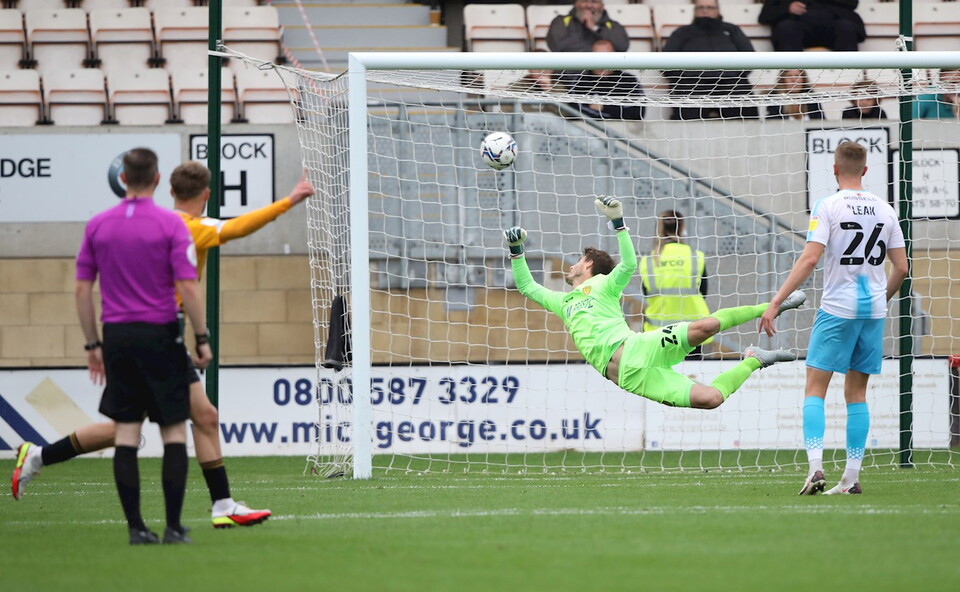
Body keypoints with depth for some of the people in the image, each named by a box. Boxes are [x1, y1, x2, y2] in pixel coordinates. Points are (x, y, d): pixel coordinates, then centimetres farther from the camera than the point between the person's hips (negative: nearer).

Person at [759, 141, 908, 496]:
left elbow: (810, 258, -18)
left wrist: (776, 302, -18)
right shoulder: (884, 210, 7)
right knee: (856, 392, 11)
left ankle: (815, 466, -17)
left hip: (837, 308, -5)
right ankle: (852, 477, 7)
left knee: (815, 388, 0)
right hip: (873, 309, 5)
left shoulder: (828, 207, -8)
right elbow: (901, 267, 8)